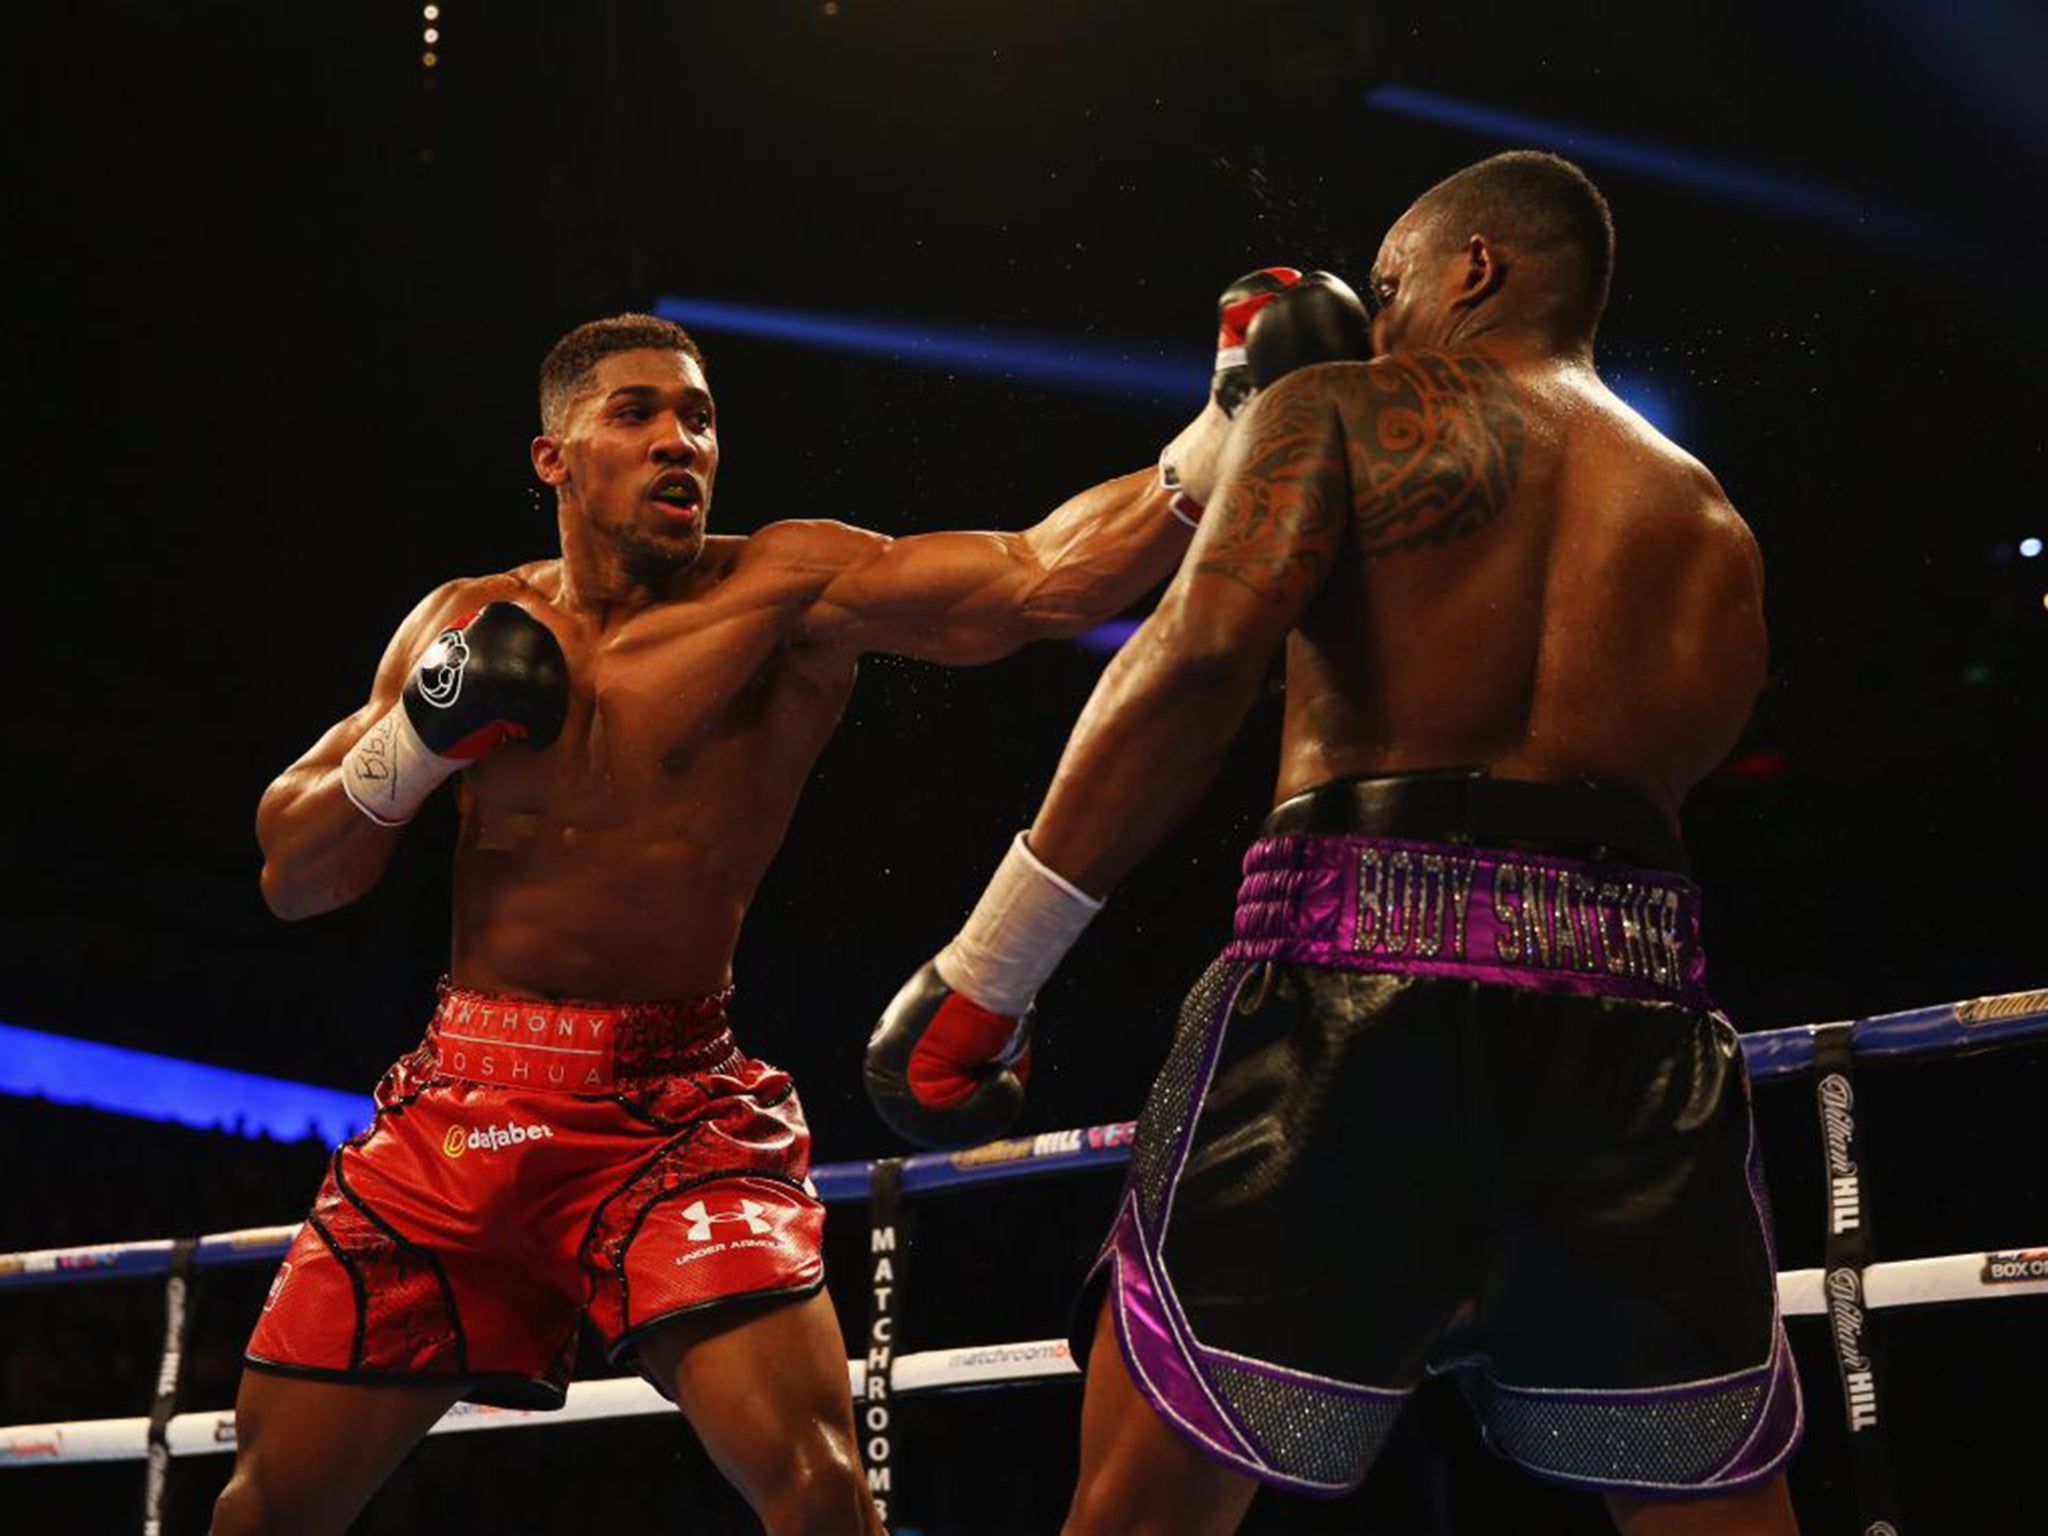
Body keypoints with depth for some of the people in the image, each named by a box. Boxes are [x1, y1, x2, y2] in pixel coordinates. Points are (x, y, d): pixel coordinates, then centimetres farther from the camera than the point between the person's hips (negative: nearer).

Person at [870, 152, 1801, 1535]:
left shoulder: (1345, 413, 10)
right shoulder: (1709, 520, 24)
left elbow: (1203, 652, -8)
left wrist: (990, 963, -10)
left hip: (1364, 960, -4)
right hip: (1634, 983, 4)